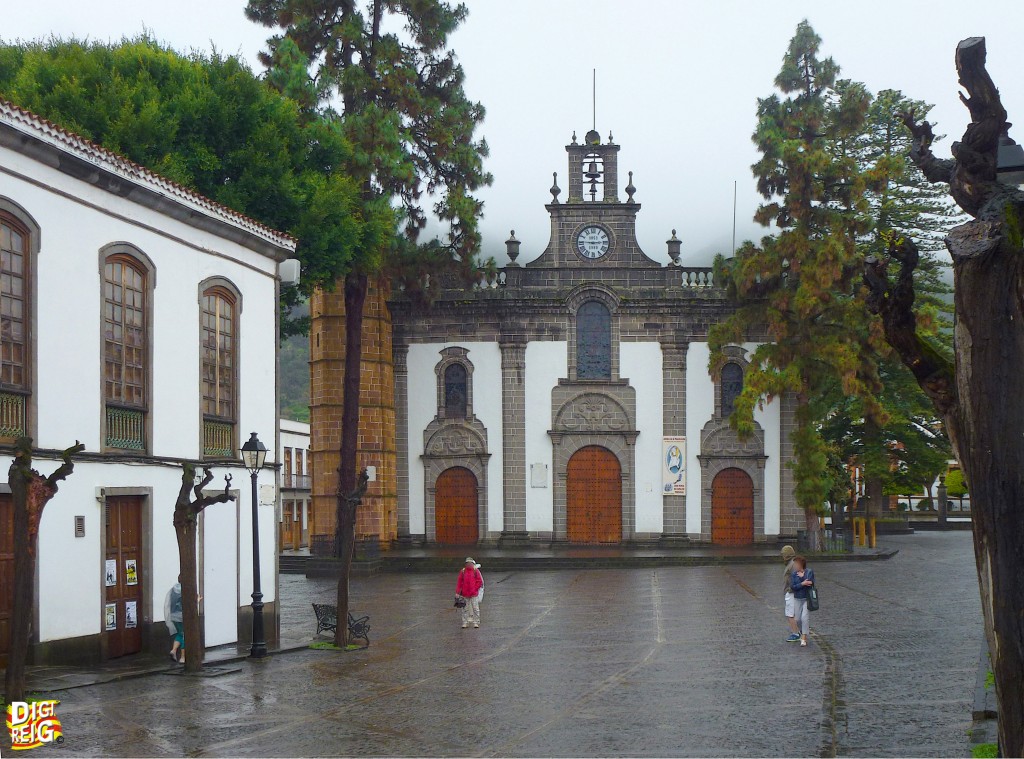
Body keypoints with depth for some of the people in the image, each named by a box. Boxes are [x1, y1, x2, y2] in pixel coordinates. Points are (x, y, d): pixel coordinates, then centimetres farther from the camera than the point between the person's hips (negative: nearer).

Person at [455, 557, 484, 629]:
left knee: (475, 608, -2)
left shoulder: (476, 571, 1)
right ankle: (465, 623, 9)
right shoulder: (463, 571, 7)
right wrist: (457, 592, -1)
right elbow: (459, 582, 5)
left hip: (474, 594, -2)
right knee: (465, 609, 3)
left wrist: (474, 589, -7)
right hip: (465, 594, 2)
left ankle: (476, 623, 5)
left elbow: (480, 582, 0)